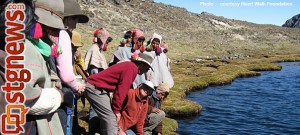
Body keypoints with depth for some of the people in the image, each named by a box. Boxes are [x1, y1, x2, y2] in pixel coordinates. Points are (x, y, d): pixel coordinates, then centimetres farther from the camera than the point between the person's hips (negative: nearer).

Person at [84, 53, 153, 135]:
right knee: (111, 118, -10)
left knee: (106, 117, 17)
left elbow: (121, 87, 16)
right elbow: (122, 90, -19)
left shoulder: (129, 65, 15)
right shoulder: (132, 68, -15)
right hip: (95, 88, -10)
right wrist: (117, 110, -13)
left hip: (94, 87, 10)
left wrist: (116, 109, 16)